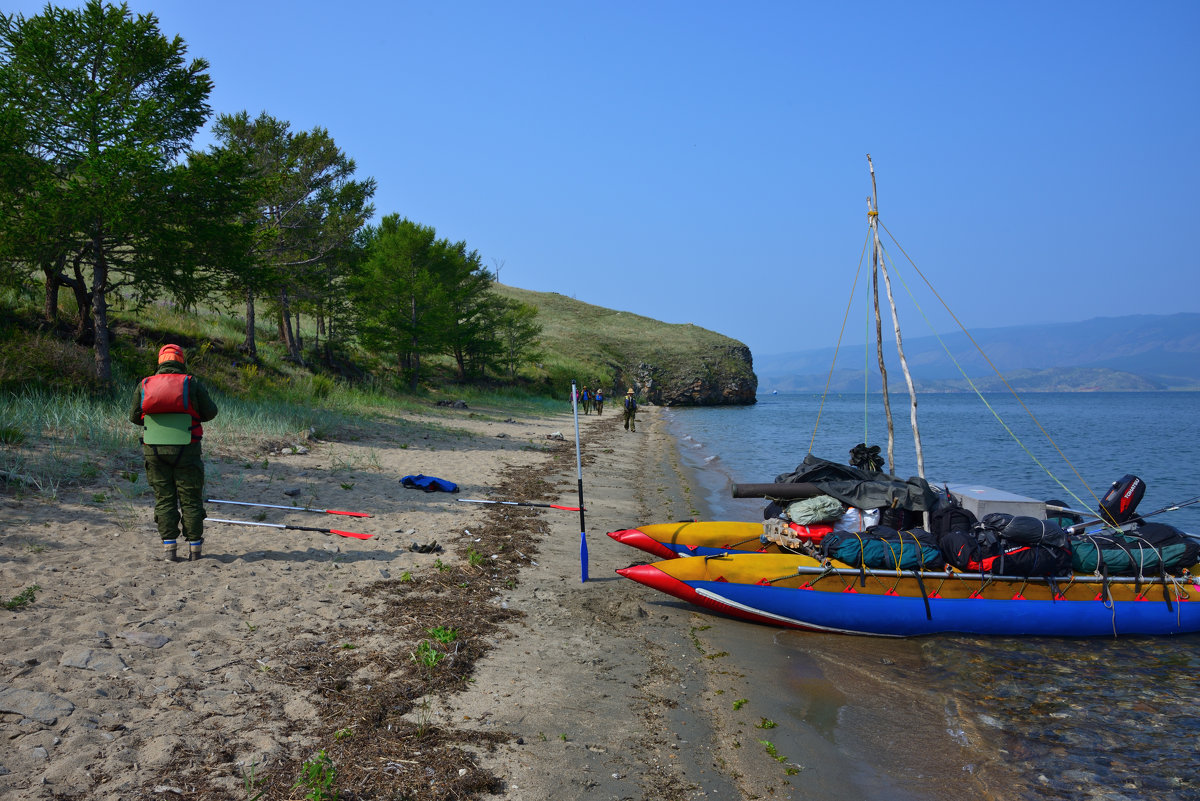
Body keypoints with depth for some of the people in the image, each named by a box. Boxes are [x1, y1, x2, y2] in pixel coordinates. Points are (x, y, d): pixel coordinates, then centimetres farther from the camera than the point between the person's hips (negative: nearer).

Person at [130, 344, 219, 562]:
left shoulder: (144, 385, 1)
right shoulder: (192, 384, -5)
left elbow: (134, 417, 7)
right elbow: (210, 412, 0)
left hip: (155, 450, 2)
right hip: (186, 451, -2)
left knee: (164, 499, 8)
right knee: (190, 499, 6)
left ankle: (169, 547, 5)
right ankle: (194, 547, 10)